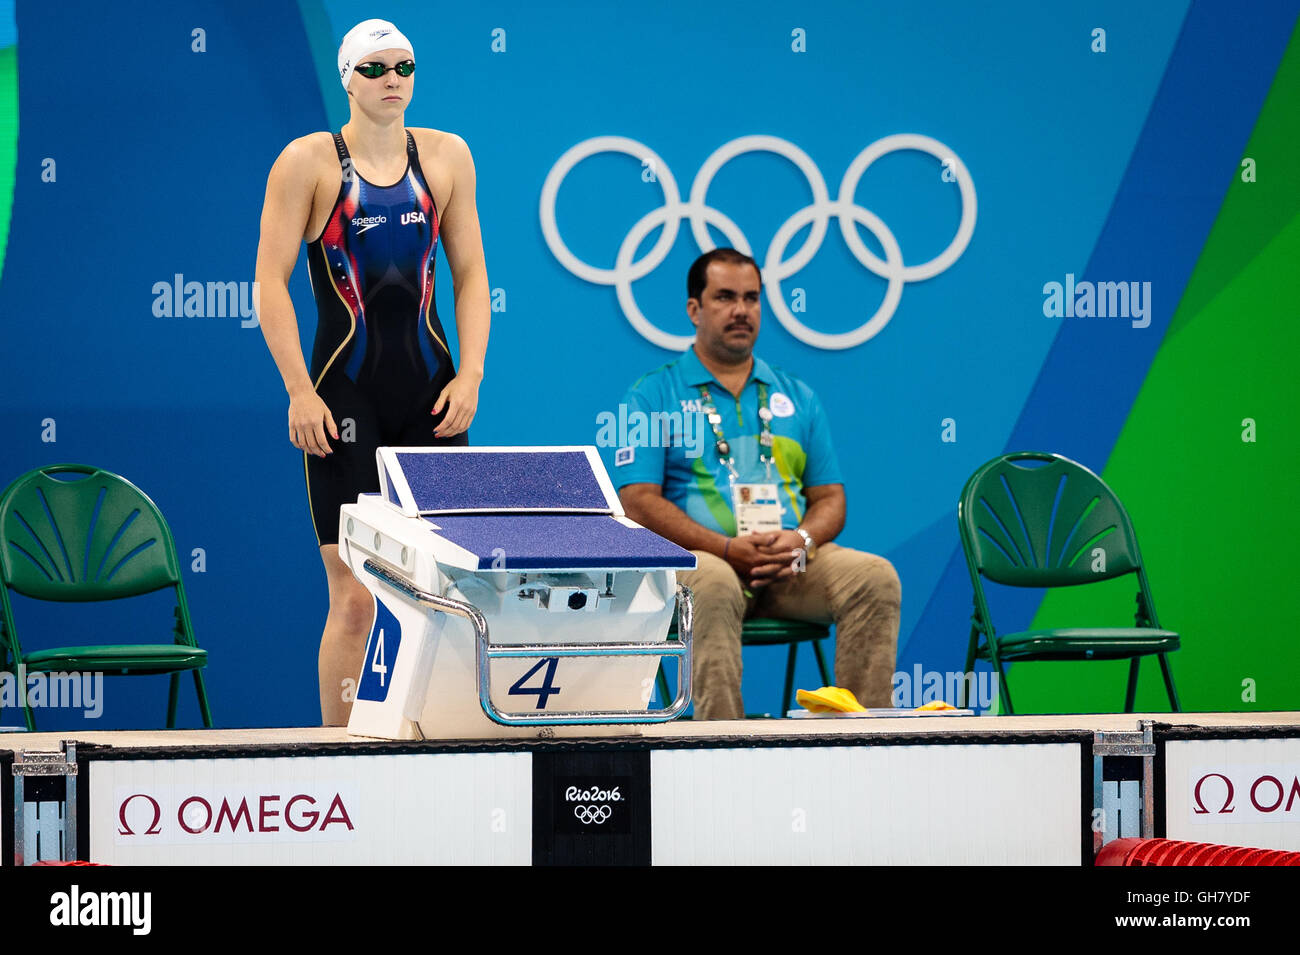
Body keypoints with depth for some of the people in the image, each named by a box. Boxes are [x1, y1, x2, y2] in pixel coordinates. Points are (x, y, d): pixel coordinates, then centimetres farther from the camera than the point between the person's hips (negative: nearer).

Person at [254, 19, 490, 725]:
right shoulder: (308, 161, -2)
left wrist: (470, 376, 0)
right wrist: (300, 394, -12)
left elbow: (470, 276, 12)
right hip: (344, 395, -4)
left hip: (430, 392, 4)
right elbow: (270, 284, -4)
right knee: (354, 596, -8)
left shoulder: (446, 156, 9)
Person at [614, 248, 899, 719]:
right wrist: (728, 548, -16)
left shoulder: (796, 397, 21)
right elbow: (639, 502, -3)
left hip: (791, 563, 4)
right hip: (697, 556, -4)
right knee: (713, 585, -40)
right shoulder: (653, 396, 8)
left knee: (875, 576, -24)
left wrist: (802, 539, -8)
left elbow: (830, 498, 17)